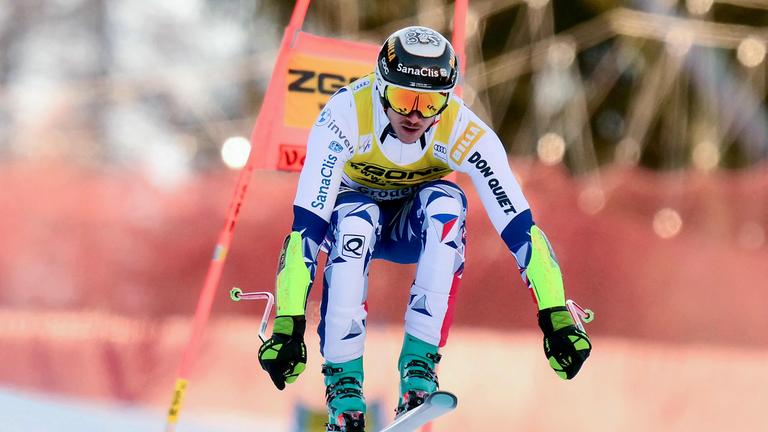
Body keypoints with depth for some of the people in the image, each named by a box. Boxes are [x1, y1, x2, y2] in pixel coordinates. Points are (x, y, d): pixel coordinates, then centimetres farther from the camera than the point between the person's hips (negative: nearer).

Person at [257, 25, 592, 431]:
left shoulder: (464, 132, -30)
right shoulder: (345, 115, -34)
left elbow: (519, 227, -31)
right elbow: (306, 226, -38)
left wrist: (556, 318, -38)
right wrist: (288, 326, -44)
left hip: (415, 228, 1)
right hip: (356, 208, -1)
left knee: (446, 202, -33)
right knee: (356, 217, -37)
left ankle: (419, 364, -29)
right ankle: (343, 383, -30)